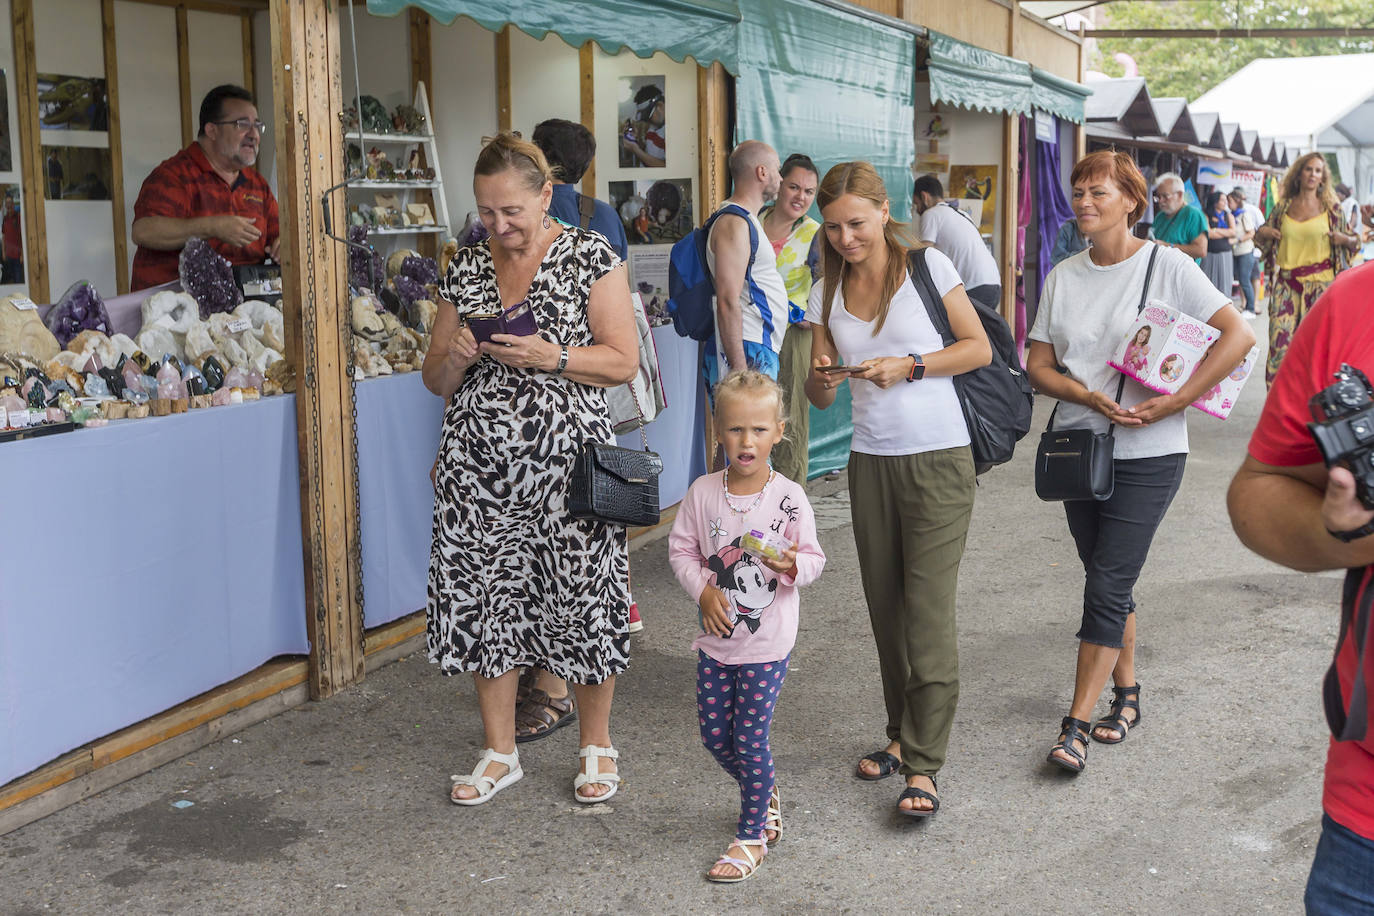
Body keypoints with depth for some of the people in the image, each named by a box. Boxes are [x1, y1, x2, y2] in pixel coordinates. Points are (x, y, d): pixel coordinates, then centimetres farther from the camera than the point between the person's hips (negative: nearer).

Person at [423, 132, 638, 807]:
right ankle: (500, 752, 21)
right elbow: (435, 380, 13)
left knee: (580, 596, 0)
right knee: (483, 595, 5)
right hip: (479, 461, 4)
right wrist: (458, 356, -9)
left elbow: (623, 361, -5)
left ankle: (596, 745, 20)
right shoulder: (465, 268, 11)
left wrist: (551, 357, -19)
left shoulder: (590, 256, 0)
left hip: (566, 457, -4)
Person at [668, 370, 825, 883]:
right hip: (716, 638, 4)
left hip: (767, 642, -4)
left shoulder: (788, 498, -11)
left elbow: (814, 559, -5)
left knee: (750, 739, -1)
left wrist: (792, 566, -26)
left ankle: (751, 836, 17)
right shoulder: (703, 493, -4)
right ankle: (765, 794, 39)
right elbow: (681, 550, 3)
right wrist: (704, 589, -11)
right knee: (714, 734, 11)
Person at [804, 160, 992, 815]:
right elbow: (821, 397, 7)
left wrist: (910, 366, -14)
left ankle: (924, 767, -4)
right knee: (885, 607, 10)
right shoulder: (826, 293, 7)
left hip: (938, 459, -4)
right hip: (870, 462, 5)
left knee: (929, 610, -7)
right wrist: (820, 380, -16)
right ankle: (900, 736, 25)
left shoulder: (927, 265, -4)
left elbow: (980, 348, -1)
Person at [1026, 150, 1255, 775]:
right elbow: (1038, 366, 5)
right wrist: (1090, 398, -15)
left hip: (1147, 452, -5)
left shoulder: (1166, 265, -7)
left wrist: (1173, 402, -18)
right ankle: (1127, 695, 30)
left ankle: (1076, 724, -4)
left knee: (1107, 588, -8)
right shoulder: (1063, 276, 7)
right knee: (1110, 583, 14)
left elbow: (1239, 336, -12)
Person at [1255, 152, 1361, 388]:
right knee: (1280, 339, -8)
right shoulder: (1283, 207, 10)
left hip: (1320, 283, -1)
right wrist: (1261, 233, 0)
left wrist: (1344, 239, -8)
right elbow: (1263, 241, 21)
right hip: (1286, 284, 1)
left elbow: (1353, 241, 13)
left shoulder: (1331, 208, 6)